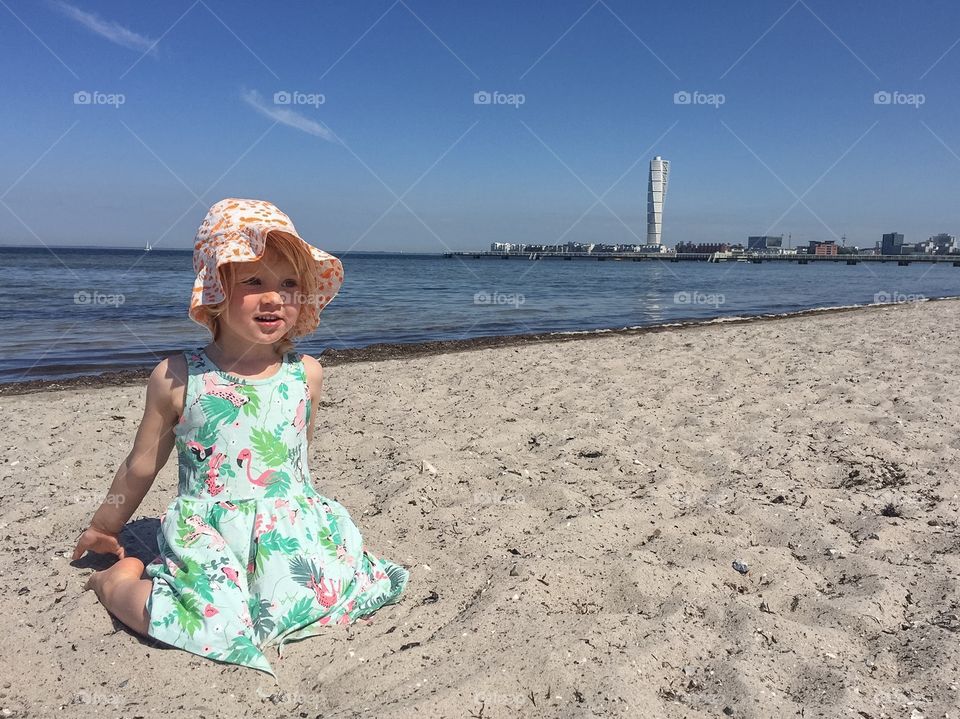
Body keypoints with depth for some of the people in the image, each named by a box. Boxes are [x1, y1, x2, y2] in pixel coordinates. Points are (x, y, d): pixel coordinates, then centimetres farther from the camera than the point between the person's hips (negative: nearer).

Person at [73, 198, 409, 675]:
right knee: (215, 623, -25)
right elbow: (141, 466, 8)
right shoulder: (178, 379, -8)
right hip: (208, 533, -3)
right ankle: (119, 581, 6)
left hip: (290, 528, 4)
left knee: (354, 588, -12)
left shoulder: (305, 373, -1)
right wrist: (103, 528, 20)